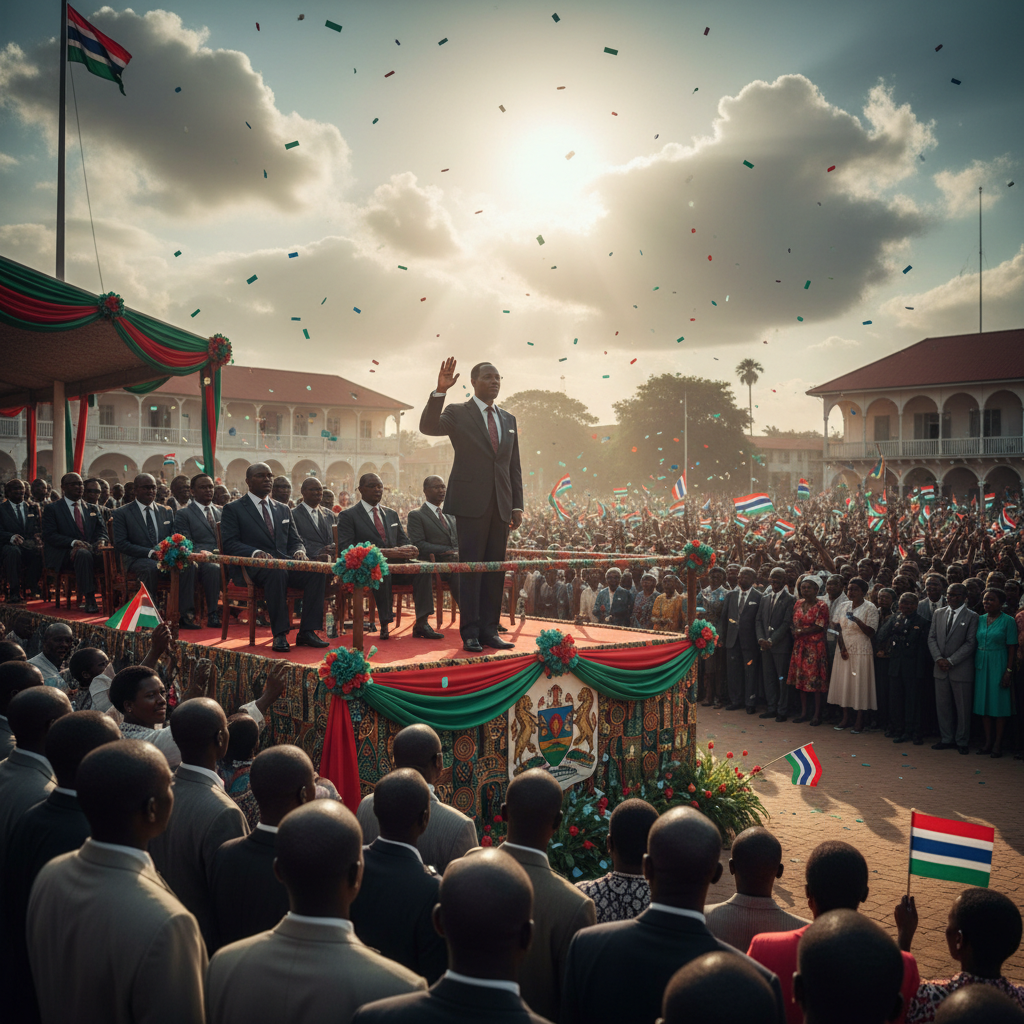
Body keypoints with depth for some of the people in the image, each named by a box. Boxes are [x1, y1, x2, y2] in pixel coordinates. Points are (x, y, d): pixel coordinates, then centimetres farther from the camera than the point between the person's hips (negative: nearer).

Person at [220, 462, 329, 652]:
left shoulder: (284, 510, 25)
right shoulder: (233, 509, 8)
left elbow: (295, 541, 21)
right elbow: (229, 543, -4)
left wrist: (298, 552, -5)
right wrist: (255, 553, -22)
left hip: (284, 564, 5)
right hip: (252, 568, -5)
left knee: (317, 571, -25)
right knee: (277, 572, -39)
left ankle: (307, 632, -24)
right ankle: (280, 634, -35)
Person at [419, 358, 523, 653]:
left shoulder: (508, 419, 16)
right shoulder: (458, 414, 1)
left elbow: (514, 466, 16)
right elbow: (428, 427, -19)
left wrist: (517, 505, 9)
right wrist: (439, 391, -30)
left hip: (501, 505, 5)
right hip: (471, 503, -5)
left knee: (495, 568, 6)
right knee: (471, 568, -3)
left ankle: (489, 629, 14)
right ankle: (470, 633, 3)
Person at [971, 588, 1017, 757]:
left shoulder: (1008, 621, -6)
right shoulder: (980, 620, 9)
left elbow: (1012, 647, -8)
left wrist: (1009, 670, -13)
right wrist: (974, 665, 6)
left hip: (998, 665, -5)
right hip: (981, 665, 5)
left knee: (999, 704, -1)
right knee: (983, 703, 7)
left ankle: (998, 744, 6)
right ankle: (987, 742, 14)